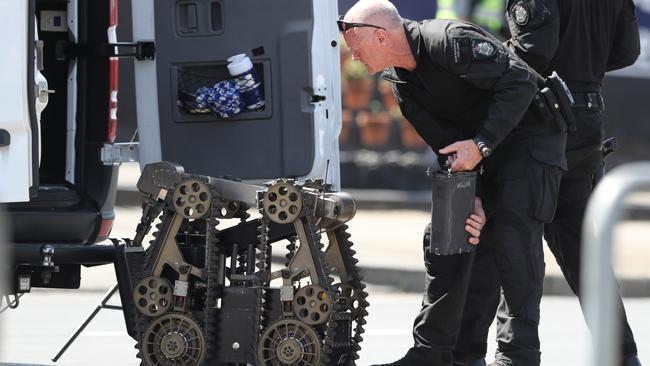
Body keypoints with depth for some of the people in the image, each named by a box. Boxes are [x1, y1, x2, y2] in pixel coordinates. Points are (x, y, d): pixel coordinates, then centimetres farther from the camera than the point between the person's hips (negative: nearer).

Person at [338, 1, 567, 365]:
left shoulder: (449, 40, -27)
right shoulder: (401, 80, 1)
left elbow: (520, 82, -29)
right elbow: (442, 139, 0)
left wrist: (481, 144, -31)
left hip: (529, 133, -9)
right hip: (477, 150, 9)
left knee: (513, 235, -19)